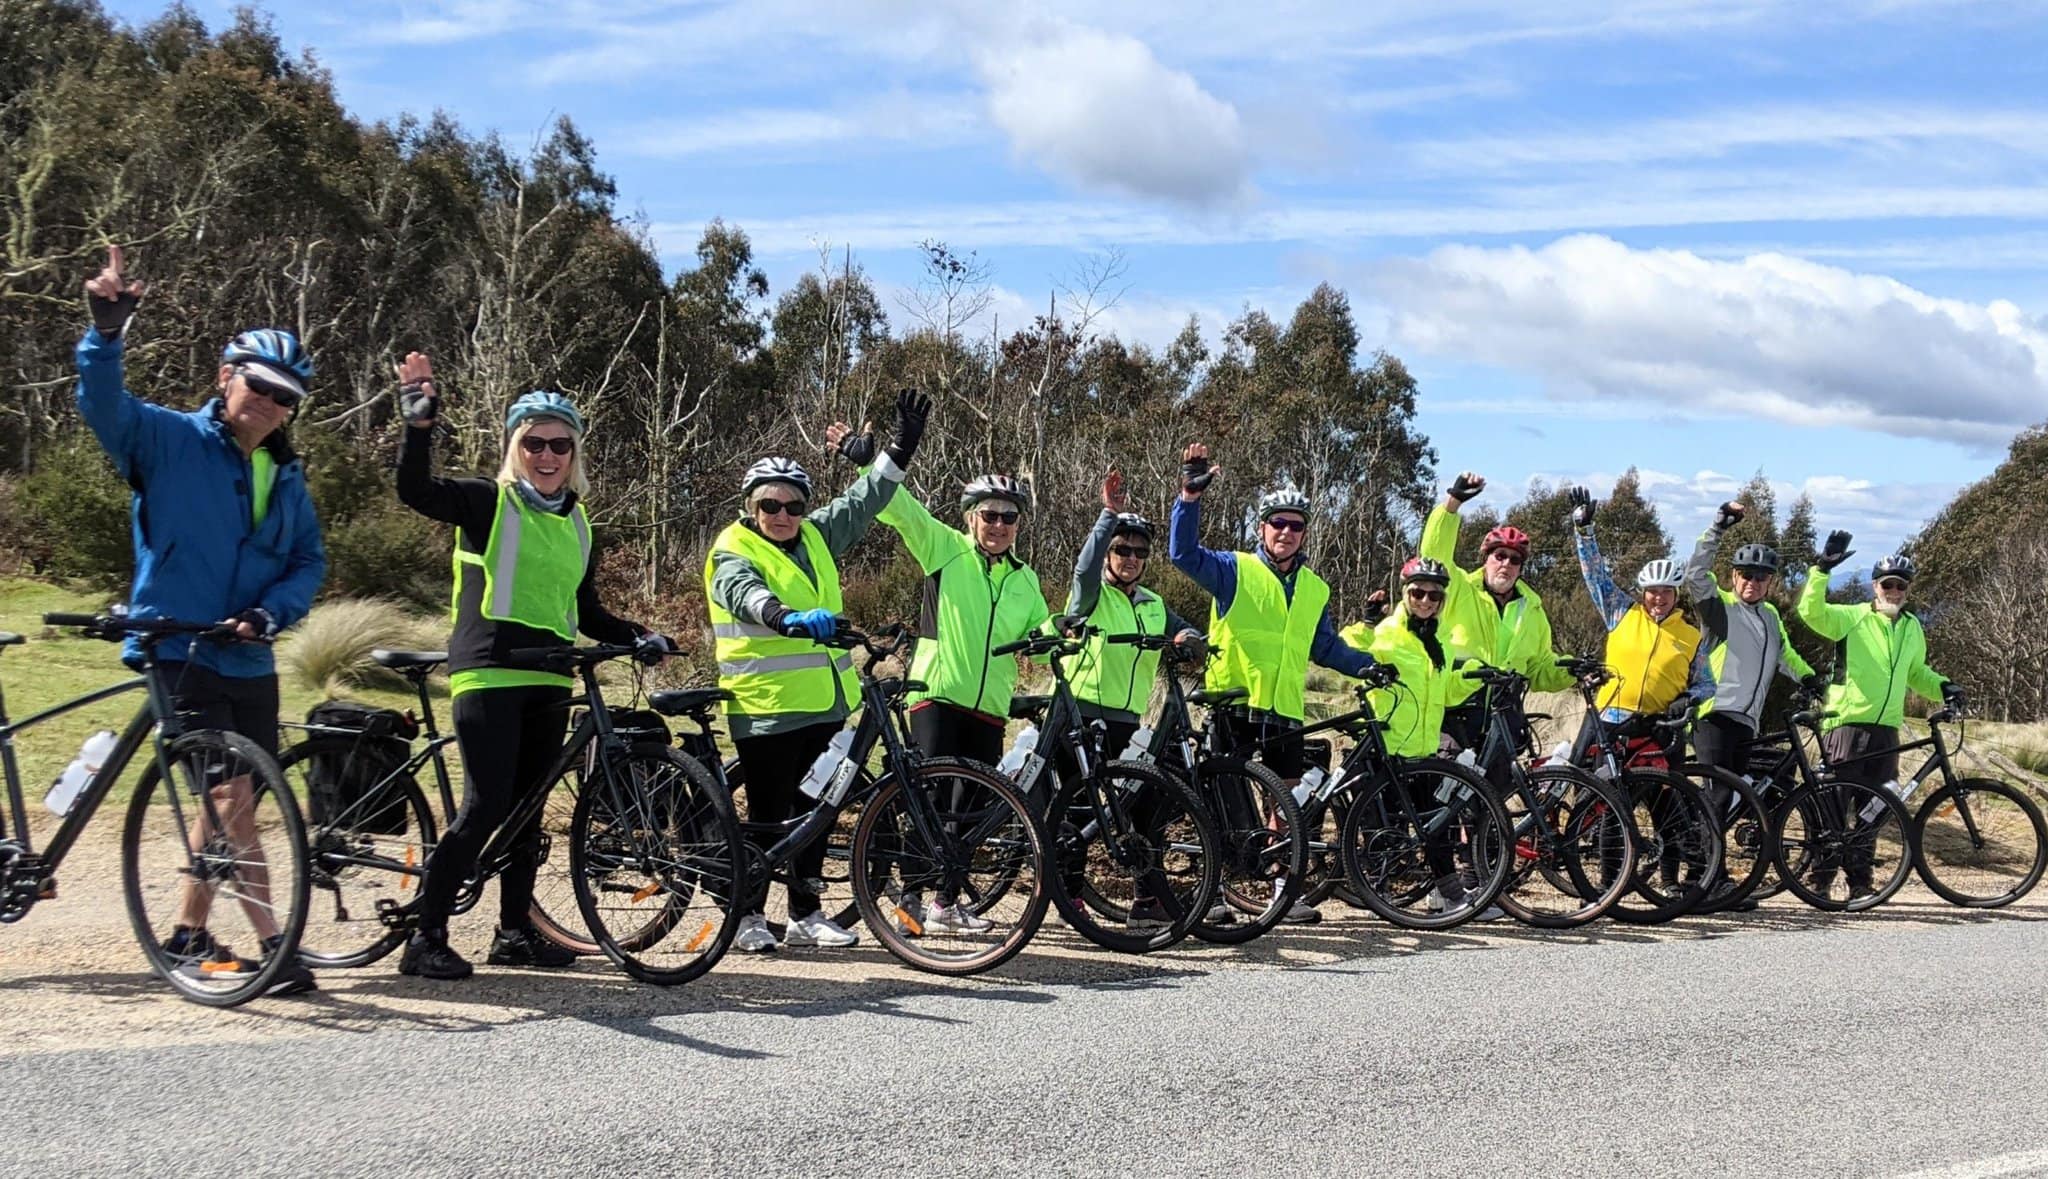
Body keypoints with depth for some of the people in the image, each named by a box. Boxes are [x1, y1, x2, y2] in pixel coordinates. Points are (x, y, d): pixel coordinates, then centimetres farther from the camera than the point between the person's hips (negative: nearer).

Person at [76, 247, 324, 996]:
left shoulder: (286, 477, 12)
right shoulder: (169, 440, -3)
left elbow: (310, 561, 10)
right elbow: (104, 404, -20)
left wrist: (272, 610, -10)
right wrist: (107, 330, -38)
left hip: (251, 665, 6)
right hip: (178, 654, -6)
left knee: (227, 805, 12)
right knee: (232, 799, -14)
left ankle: (189, 934, 27)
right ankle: (273, 946, -11)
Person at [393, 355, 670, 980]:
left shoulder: (577, 523, 17)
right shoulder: (487, 503, -1)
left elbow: (586, 612, 21)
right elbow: (415, 490, -18)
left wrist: (636, 638, 6)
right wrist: (419, 424, -31)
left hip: (548, 681, 6)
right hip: (489, 674, -6)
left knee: (527, 808, 11)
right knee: (485, 807, -12)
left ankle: (516, 932, 20)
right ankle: (425, 938, -6)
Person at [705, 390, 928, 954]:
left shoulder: (816, 537, 13)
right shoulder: (733, 552, -7)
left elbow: (862, 502, 18)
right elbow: (747, 595, -28)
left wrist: (902, 447, 11)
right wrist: (790, 617, -47)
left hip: (826, 704, 7)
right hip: (767, 709, -7)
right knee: (769, 816, -2)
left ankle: (805, 915, 21)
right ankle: (748, 916, 11)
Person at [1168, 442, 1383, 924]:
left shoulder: (1315, 590, 14)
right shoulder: (1235, 570, 0)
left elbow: (1326, 647, 23)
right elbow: (1183, 551, -13)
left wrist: (1368, 666, 11)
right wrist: (1190, 497, -24)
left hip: (1286, 709, 4)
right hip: (1234, 701, -4)